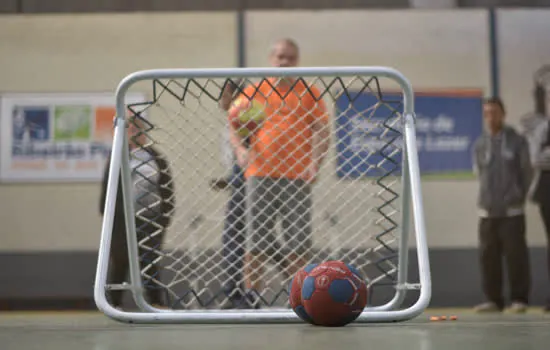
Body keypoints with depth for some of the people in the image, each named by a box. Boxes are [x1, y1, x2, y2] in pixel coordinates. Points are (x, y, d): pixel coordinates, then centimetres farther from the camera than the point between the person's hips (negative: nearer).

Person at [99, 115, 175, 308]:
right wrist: (106, 214, -6)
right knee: (120, 261, 5)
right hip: (122, 219, -2)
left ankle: (156, 301, 5)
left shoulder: (157, 158, 9)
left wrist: (165, 216, 2)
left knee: (151, 261, 2)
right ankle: (115, 303, 13)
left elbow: (167, 189, 9)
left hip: (151, 220, 2)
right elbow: (107, 186, 0)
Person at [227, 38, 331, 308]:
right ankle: (251, 297, 5)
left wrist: (315, 162, -13)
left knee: (298, 242, -1)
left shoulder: (310, 93, 10)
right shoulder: (254, 91, 11)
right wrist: (240, 148, -10)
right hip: (260, 174, 0)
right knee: (257, 240, 0)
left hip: (297, 177, 0)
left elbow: (322, 131, 4)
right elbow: (232, 122, 10)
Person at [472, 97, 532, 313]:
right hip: (487, 211, 3)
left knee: (516, 256, -4)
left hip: (512, 210, -3)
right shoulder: (479, 144, 7)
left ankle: (519, 299, 6)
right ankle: (493, 299, 13)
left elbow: (527, 173, 3)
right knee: (488, 256, 4)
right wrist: (489, 197, 10)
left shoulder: (517, 141, -1)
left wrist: (518, 197, 6)